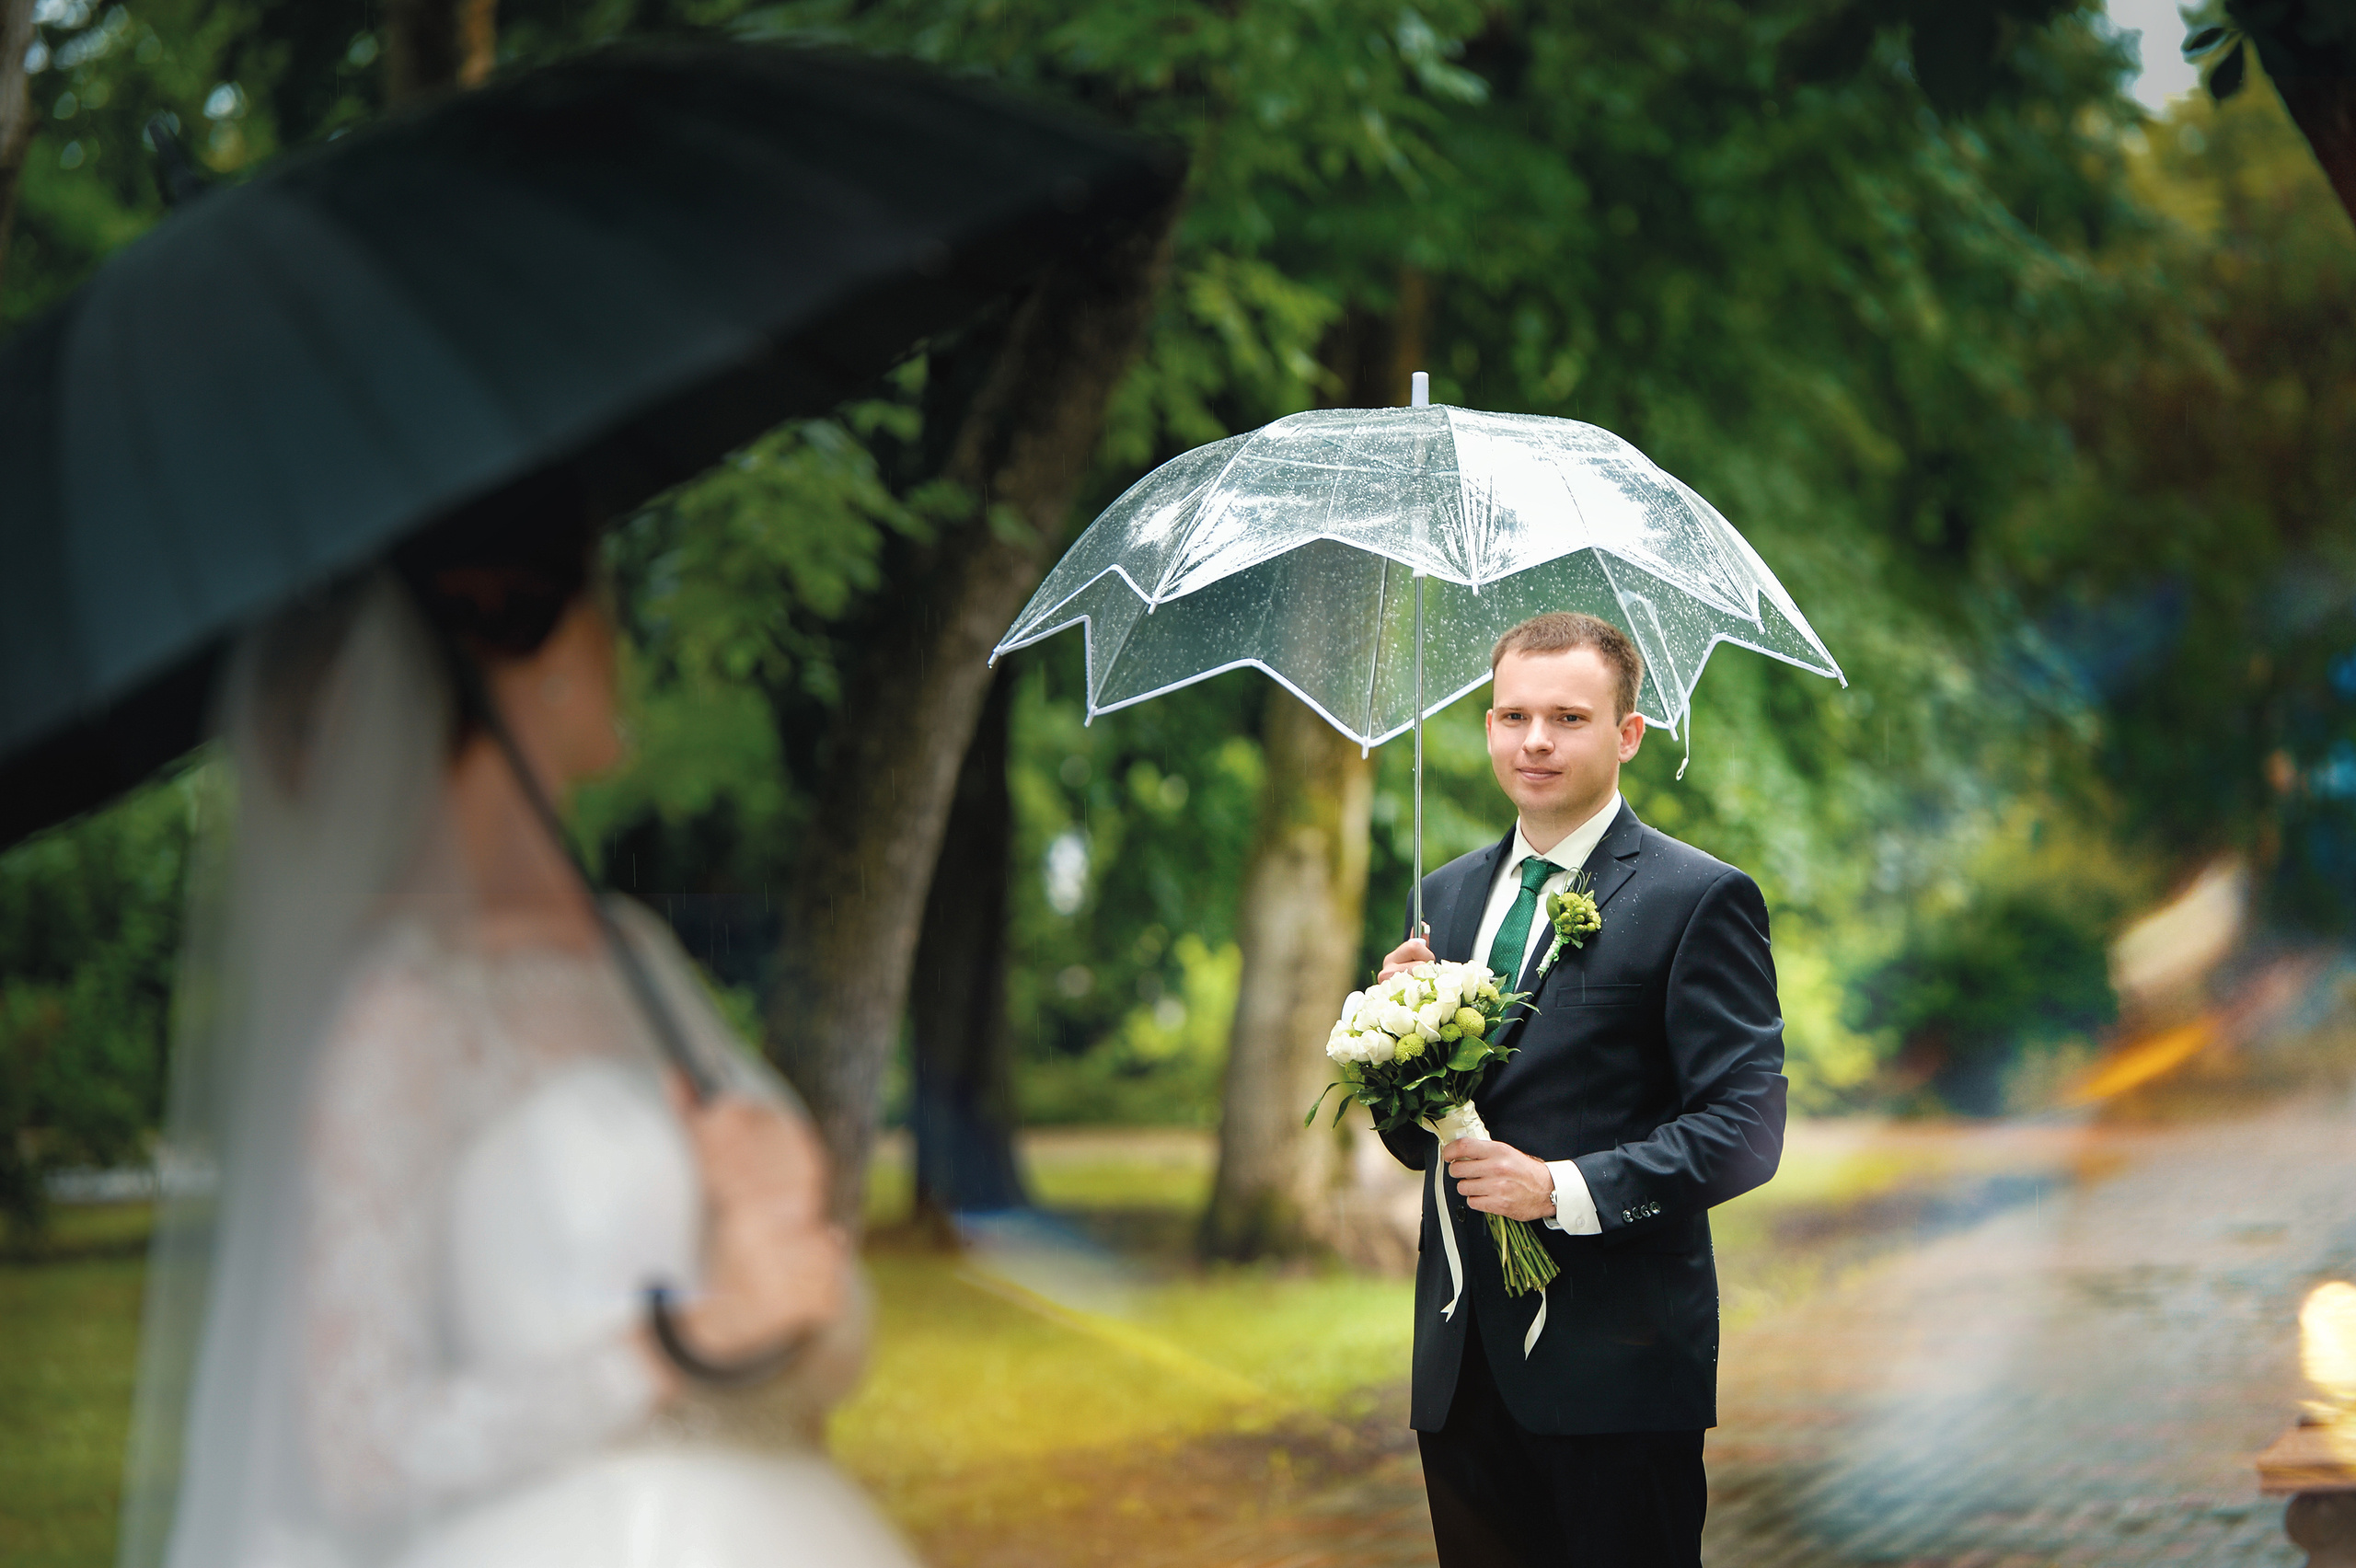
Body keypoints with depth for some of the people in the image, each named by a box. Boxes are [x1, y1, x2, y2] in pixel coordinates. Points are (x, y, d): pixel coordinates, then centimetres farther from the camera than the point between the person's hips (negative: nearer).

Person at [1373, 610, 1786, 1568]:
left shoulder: (1700, 899, -4)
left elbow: (1744, 1128, -11)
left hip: (1614, 1362, -6)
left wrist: (1565, 1189, -19)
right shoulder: (1449, 896, 16)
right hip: (1462, 1370, 6)